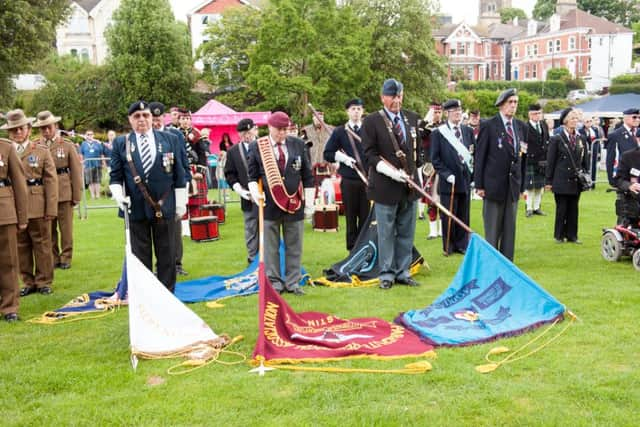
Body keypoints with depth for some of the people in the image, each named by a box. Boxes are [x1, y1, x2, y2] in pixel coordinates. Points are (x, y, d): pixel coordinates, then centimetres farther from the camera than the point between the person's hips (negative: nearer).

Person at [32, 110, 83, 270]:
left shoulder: (68, 145, 1)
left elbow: (76, 172, 1)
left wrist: (77, 195, -3)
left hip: (64, 194, -1)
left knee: (66, 228, 4)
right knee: (49, 229, 8)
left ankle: (66, 258, 15)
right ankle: (53, 258, 18)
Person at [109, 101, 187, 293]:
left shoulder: (169, 139, 6)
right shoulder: (120, 143, 6)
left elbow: (179, 174, 6)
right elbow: (115, 176, 6)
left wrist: (180, 202, 3)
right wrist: (118, 195, -11)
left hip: (164, 206, 0)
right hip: (136, 208, 0)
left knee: (167, 255, 7)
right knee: (140, 256, 6)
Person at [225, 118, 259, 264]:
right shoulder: (233, 152, 6)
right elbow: (229, 174, 7)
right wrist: (239, 189, -7)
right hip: (248, 197, 1)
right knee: (251, 230, 8)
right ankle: (253, 258, 17)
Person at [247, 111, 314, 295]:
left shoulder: (298, 144, 6)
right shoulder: (257, 147, 0)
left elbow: (307, 175, 9)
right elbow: (252, 175, 9)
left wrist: (308, 202, 7)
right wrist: (255, 193, -7)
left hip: (294, 204, 2)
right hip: (269, 205, -2)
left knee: (294, 247, 8)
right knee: (271, 247, 4)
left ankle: (293, 282, 17)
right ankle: (274, 282, 14)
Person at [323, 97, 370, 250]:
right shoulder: (339, 132, 4)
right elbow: (327, 154, 5)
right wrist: (342, 157, -10)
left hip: (367, 179, 1)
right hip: (348, 180, -1)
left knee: (366, 215, 4)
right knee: (351, 216, 5)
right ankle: (352, 248, 15)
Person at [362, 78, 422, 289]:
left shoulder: (412, 118, 10)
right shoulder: (372, 121, -6)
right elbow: (370, 154, -9)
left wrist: (415, 172, 12)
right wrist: (391, 172, -19)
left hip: (409, 185, 5)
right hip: (385, 186, -5)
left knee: (406, 233, 11)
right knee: (386, 233, 3)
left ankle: (402, 272, 21)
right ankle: (386, 273, 13)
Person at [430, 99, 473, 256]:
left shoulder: (468, 130, 10)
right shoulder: (438, 133, -2)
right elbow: (435, 158, -4)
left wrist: (473, 173, 3)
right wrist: (447, 174, -13)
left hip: (465, 179, 4)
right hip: (449, 181, -3)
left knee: (463, 215, 8)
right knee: (448, 215, 2)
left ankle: (462, 244, 18)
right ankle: (449, 246, 12)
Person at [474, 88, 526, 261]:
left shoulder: (520, 126, 9)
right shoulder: (488, 125, -4)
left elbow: (522, 157, 11)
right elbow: (480, 156, -5)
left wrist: (522, 185, 7)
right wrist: (479, 185, -8)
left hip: (513, 185, 4)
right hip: (494, 184, -4)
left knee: (510, 229, 8)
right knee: (492, 231, 2)